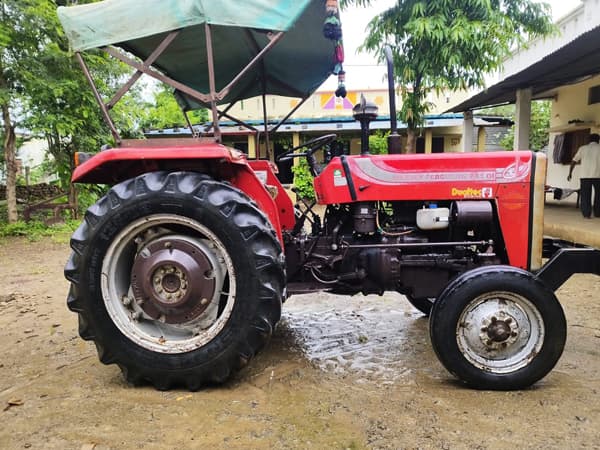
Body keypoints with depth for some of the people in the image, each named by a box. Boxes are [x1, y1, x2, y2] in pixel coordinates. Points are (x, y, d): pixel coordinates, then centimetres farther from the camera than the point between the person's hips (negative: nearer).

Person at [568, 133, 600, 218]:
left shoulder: (583, 148, 7)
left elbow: (574, 161, 7)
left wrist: (570, 173, 14)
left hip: (585, 176, 0)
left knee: (585, 195, 4)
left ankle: (586, 214, -1)